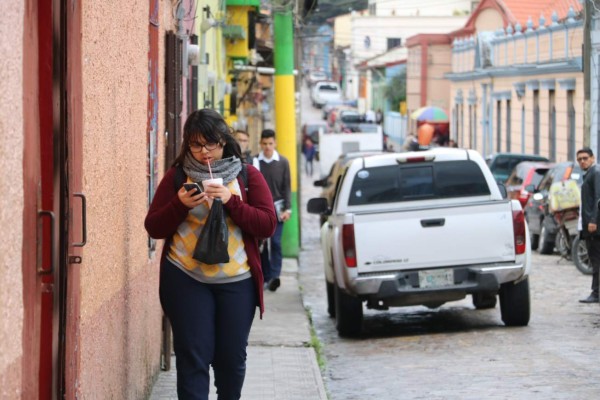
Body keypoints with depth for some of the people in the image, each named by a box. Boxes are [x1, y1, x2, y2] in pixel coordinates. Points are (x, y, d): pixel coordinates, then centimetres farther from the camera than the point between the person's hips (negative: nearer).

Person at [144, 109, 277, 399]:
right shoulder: (176, 177, 5)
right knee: (193, 357, -3)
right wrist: (180, 205, -14)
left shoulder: (248, 176, 5)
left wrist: (231, 202, -15)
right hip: (185, 279, -1)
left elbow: (268, 225, -3)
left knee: (232, 357, 9)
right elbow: (153, 228, 4)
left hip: (236, 281, 1)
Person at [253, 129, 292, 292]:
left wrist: (287, 209, -4)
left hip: (276, 208, -1)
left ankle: (274, 276, -12)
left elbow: (287, 187, 3)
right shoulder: (255, 161, 1)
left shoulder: (283, 162, 2)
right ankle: (266, 276, 11)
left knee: (276, 243, -9)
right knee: (261, 243, 4)